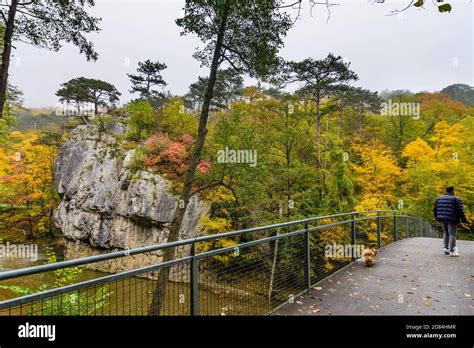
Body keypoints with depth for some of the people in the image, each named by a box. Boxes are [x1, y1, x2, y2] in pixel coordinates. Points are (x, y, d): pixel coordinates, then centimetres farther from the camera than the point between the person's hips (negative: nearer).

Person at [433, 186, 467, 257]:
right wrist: (463, 219, -1)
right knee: (452, 234, 0)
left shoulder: (439, 198, 10)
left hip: (442, 219, 5)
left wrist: (437, 218, 21)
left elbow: (435, 209, 11)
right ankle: (452, 251, -1)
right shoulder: (456, 199, -6)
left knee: (446, 233, 19)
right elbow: (460, 210, -11)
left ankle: (446, 248, 14)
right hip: (451, 219, -5)